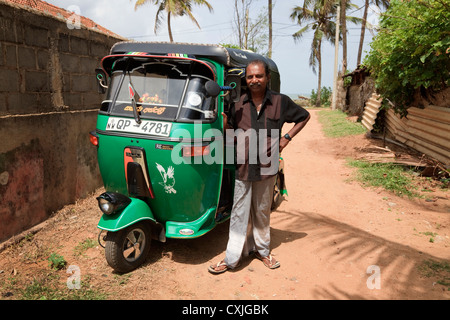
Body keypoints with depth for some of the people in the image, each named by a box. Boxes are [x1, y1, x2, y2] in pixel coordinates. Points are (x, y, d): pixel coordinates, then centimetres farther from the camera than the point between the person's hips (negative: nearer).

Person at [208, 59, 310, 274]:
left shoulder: (280, 102, -3)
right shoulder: (238, 105, -2)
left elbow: (304, 117, 11)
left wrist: (286, 138, 2)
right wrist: (225, 125, -17)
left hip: (267, 167, 1)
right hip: (243, 168, 0)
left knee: (262, 212, 17)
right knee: (239, 214, 5)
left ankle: (262, 250, 34)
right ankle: (231, 258, 16)